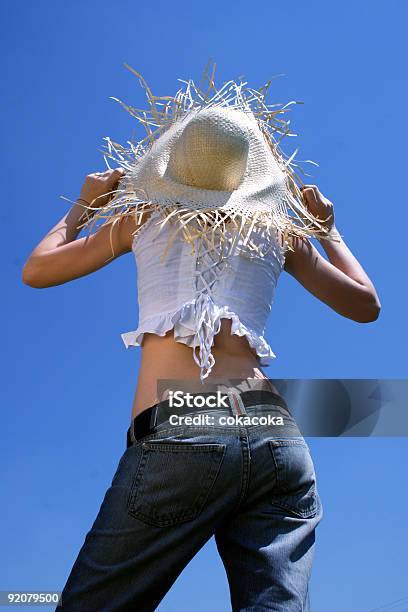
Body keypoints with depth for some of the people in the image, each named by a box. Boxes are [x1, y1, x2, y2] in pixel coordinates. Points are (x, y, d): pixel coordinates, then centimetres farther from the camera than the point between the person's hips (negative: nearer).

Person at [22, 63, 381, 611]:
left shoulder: (145, 217, 13)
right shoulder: (280, 229, 16)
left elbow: (35, 270, 24)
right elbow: (366, 305, 27)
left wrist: (82, 206, 39)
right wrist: (325, 227, 38)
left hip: (173, 435, -2)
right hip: (277, 438, 3)